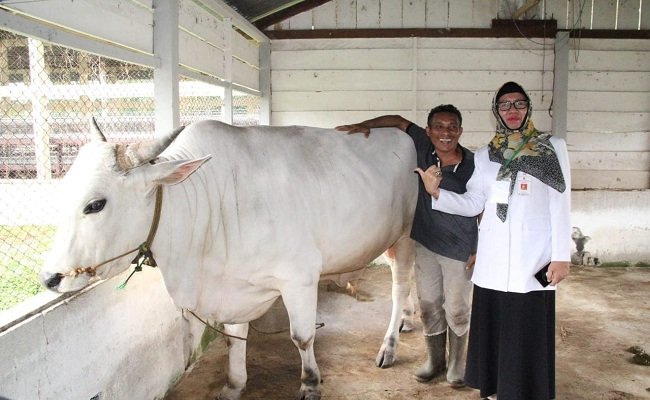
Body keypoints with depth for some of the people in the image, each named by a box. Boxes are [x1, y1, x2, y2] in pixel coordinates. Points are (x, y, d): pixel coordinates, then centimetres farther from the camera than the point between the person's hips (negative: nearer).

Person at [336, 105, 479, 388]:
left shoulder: (473, 166, -15)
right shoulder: (424, 147, -8)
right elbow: (398, 120, 4)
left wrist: (480, 250, -6)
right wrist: (365, 125, -9)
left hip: (460, 250, -3)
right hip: (425, 244, 3)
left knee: (457, 309, 8)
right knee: (429, 305, 13)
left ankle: (457, 363, 29)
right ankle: (435, 360, 31)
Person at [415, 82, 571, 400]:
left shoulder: (553, 148, 3)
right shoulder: (484, 156, 11)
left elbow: (560, 205, -1)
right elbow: (472, 204, 5)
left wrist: (561, 256, -6)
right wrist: (436, 192, -10)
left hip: (533, 258, -2)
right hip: (493, 259, 3)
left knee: (528, 332, -2)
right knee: (493, 327, 8)